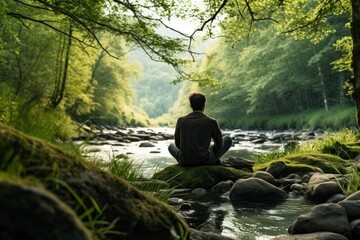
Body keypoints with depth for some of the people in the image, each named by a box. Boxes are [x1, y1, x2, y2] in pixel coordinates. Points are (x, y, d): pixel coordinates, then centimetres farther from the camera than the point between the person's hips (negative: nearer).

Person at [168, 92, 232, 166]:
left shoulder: (181, 121, 0)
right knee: (228, 139, 19)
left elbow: (178, 144, 10)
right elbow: (219, 144, 8)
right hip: (205, 161, -2)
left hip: (184, 162, 2)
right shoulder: (211, 122, -6)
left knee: (171, 146, 37)